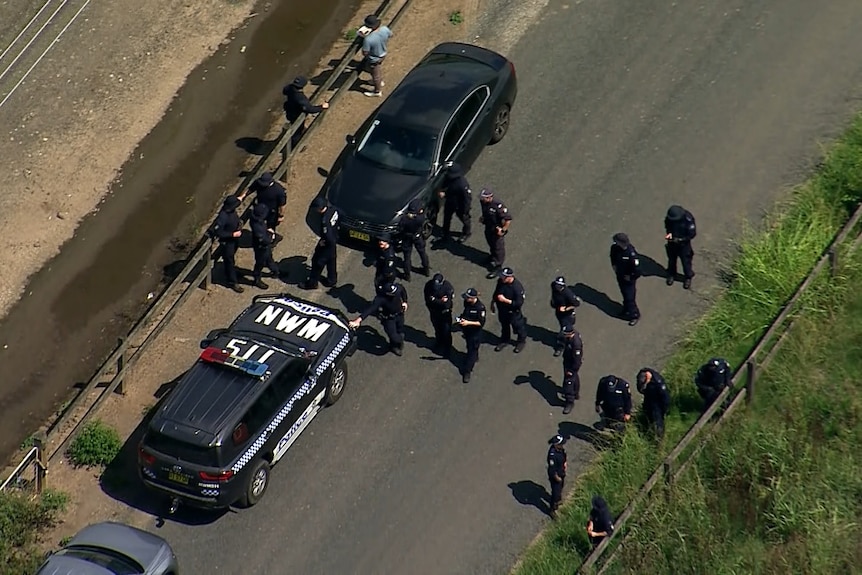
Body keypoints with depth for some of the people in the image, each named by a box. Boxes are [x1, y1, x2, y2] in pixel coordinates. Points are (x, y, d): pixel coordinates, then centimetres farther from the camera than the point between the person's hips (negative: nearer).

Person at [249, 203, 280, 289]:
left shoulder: (258, 220, -17)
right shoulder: (257, 227, -44)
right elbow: (264, 240, -34)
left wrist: (268, 230, -11)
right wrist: (271, 235, -16)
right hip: (261, 248, -8)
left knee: (269, 259, 32)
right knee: (260, 263, 17)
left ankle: (275, 272, 57)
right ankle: (257, 280, 40)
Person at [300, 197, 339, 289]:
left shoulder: (325, 220, -37)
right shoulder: (334, 210, -13)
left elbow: (328, 237, -35)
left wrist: (323, 242, -14)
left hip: (327, 244, -8)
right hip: (334, 241, 8)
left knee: (317, 262, 12)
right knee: (331, 262, 25)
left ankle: (312, 283, 29)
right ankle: (332, 281, 42)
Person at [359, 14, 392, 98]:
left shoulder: (368, 39, -42)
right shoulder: (385, 29, -25)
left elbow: (365, 53, -28)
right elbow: (390, 35, -1)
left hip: (374, 59, -6)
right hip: (383, 54, 6)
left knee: (375, 75, 21)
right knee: (379, 67, 36)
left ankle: (377, 91, 46)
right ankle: (380, 81, 62)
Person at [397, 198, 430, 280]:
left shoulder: (404, 218, -32)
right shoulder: (420, 217, -33)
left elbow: (400, 230, -18)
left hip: (407, 239, -1)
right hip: (418, 237, 1)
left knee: (407, 256, 18)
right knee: (422, 253, 26)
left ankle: (407, 275, 31)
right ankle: (426, 270, 45)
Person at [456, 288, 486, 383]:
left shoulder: (480, 307, -29)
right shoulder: (466, 302, -9)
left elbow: (481, 323, -25)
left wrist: (468, 322, -29)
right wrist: (461, 317, -3)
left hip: (475, 332, -7)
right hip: (467, 330, 7)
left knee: (472, 350, 0)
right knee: (469, 346, 28)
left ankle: (467, 372, 5)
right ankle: (475, 357, 56)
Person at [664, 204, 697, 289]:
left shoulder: (688, 219, -32)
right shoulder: (669, 218, -19)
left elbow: (692, 234, -21)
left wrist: (679, 239, -24)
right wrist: (669, 233, -17)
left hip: (684, 244, -4)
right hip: (672, 242, 4)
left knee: (686, 261, 11)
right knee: (671, 260, 22)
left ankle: (688, 278, 36)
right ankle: (671, 275, 47)